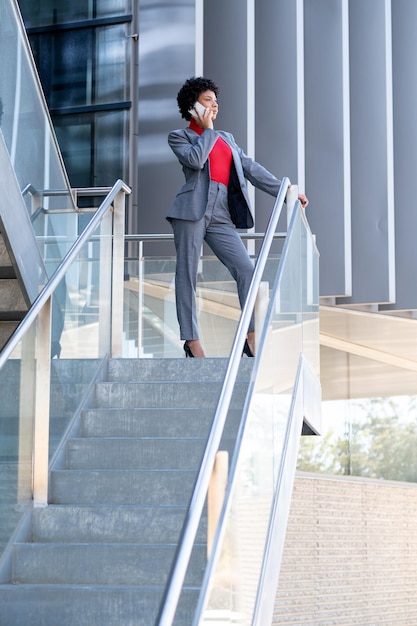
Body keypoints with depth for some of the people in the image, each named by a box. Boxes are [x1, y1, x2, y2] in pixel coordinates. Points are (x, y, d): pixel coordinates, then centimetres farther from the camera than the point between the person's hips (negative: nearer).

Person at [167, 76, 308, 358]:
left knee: (246, 270, -8)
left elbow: (252, 168, 20)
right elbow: (195, 159, -12)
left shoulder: (226, 138, 25)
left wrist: (285, 191, 14)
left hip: (221, 215, 5)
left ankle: (252, 338, -8)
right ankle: (192, 341, 1)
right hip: (193, 209, -4)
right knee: (188, 274, -3)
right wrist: (208, 130, 2)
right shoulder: (179, 136, 10)